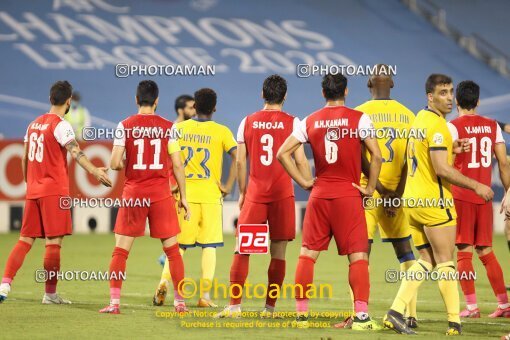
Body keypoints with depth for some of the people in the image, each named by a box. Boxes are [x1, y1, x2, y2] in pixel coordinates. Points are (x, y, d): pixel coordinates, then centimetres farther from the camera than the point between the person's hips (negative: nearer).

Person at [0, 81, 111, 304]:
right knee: (54, 242, -3)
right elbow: (75, 152, -25)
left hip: (33, 191, 7)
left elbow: (25, 159, 19)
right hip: (54, 191, -7)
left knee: (25, 240, 9)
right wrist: (94, 171, -38)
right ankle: (50, 294, -2)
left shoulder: (34, 124, 13)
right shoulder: (61, 125, -9)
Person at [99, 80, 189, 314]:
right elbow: (177, 165, -1)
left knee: (120, 250, 5)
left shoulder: (125, 126, -2)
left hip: (133, 193, -1)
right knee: (172, 249, 10)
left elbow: (115, 163, -8)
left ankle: (114, 302, -3)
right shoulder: (168, 127, 0)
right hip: (161, 193, 1)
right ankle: (180, 302, 11)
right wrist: (183, 197, 7)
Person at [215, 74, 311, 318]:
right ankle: (269, 307, 5)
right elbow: (300, 161, -5)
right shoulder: (292, 123, -1)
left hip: (254, 194, 1)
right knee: (278, 252, 5)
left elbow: (240, 162, 6)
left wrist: (242, 193, 15)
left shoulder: (247, 122, 5)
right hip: (282, 194, -1)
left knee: (242, 250, 4)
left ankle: (234, 305, -1)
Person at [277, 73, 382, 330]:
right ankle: (361, 316, -8)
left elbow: (283, 153, 2)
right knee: (358, 256, -1)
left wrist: (303, 182, 6)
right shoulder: (358, 119, -4)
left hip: (319, 194, 3)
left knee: (307, 253, 9)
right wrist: (370, 188, -1)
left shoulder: (310, 122, 6)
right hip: (349, 195, -3)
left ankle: (301, 314, 9)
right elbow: (376, 155, -11)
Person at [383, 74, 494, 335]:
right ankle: (455, 323, 2)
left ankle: (395, 312, 0)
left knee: (426, 260, 11)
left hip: (413, 200, 8)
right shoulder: (437, 124, -16)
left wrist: (450, 149, 15)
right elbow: (442, 170, -22)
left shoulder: (420, 119, 12)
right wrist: (476, 186, -14)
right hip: (434, 201, -8)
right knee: (445, 262, -1)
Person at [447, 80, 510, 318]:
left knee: (464, 251, -1)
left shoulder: (453, 127, -6)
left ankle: (471, 306, -5)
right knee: (486, 251, 12)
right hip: (484, 196, 4)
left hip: (461, 196, -4)